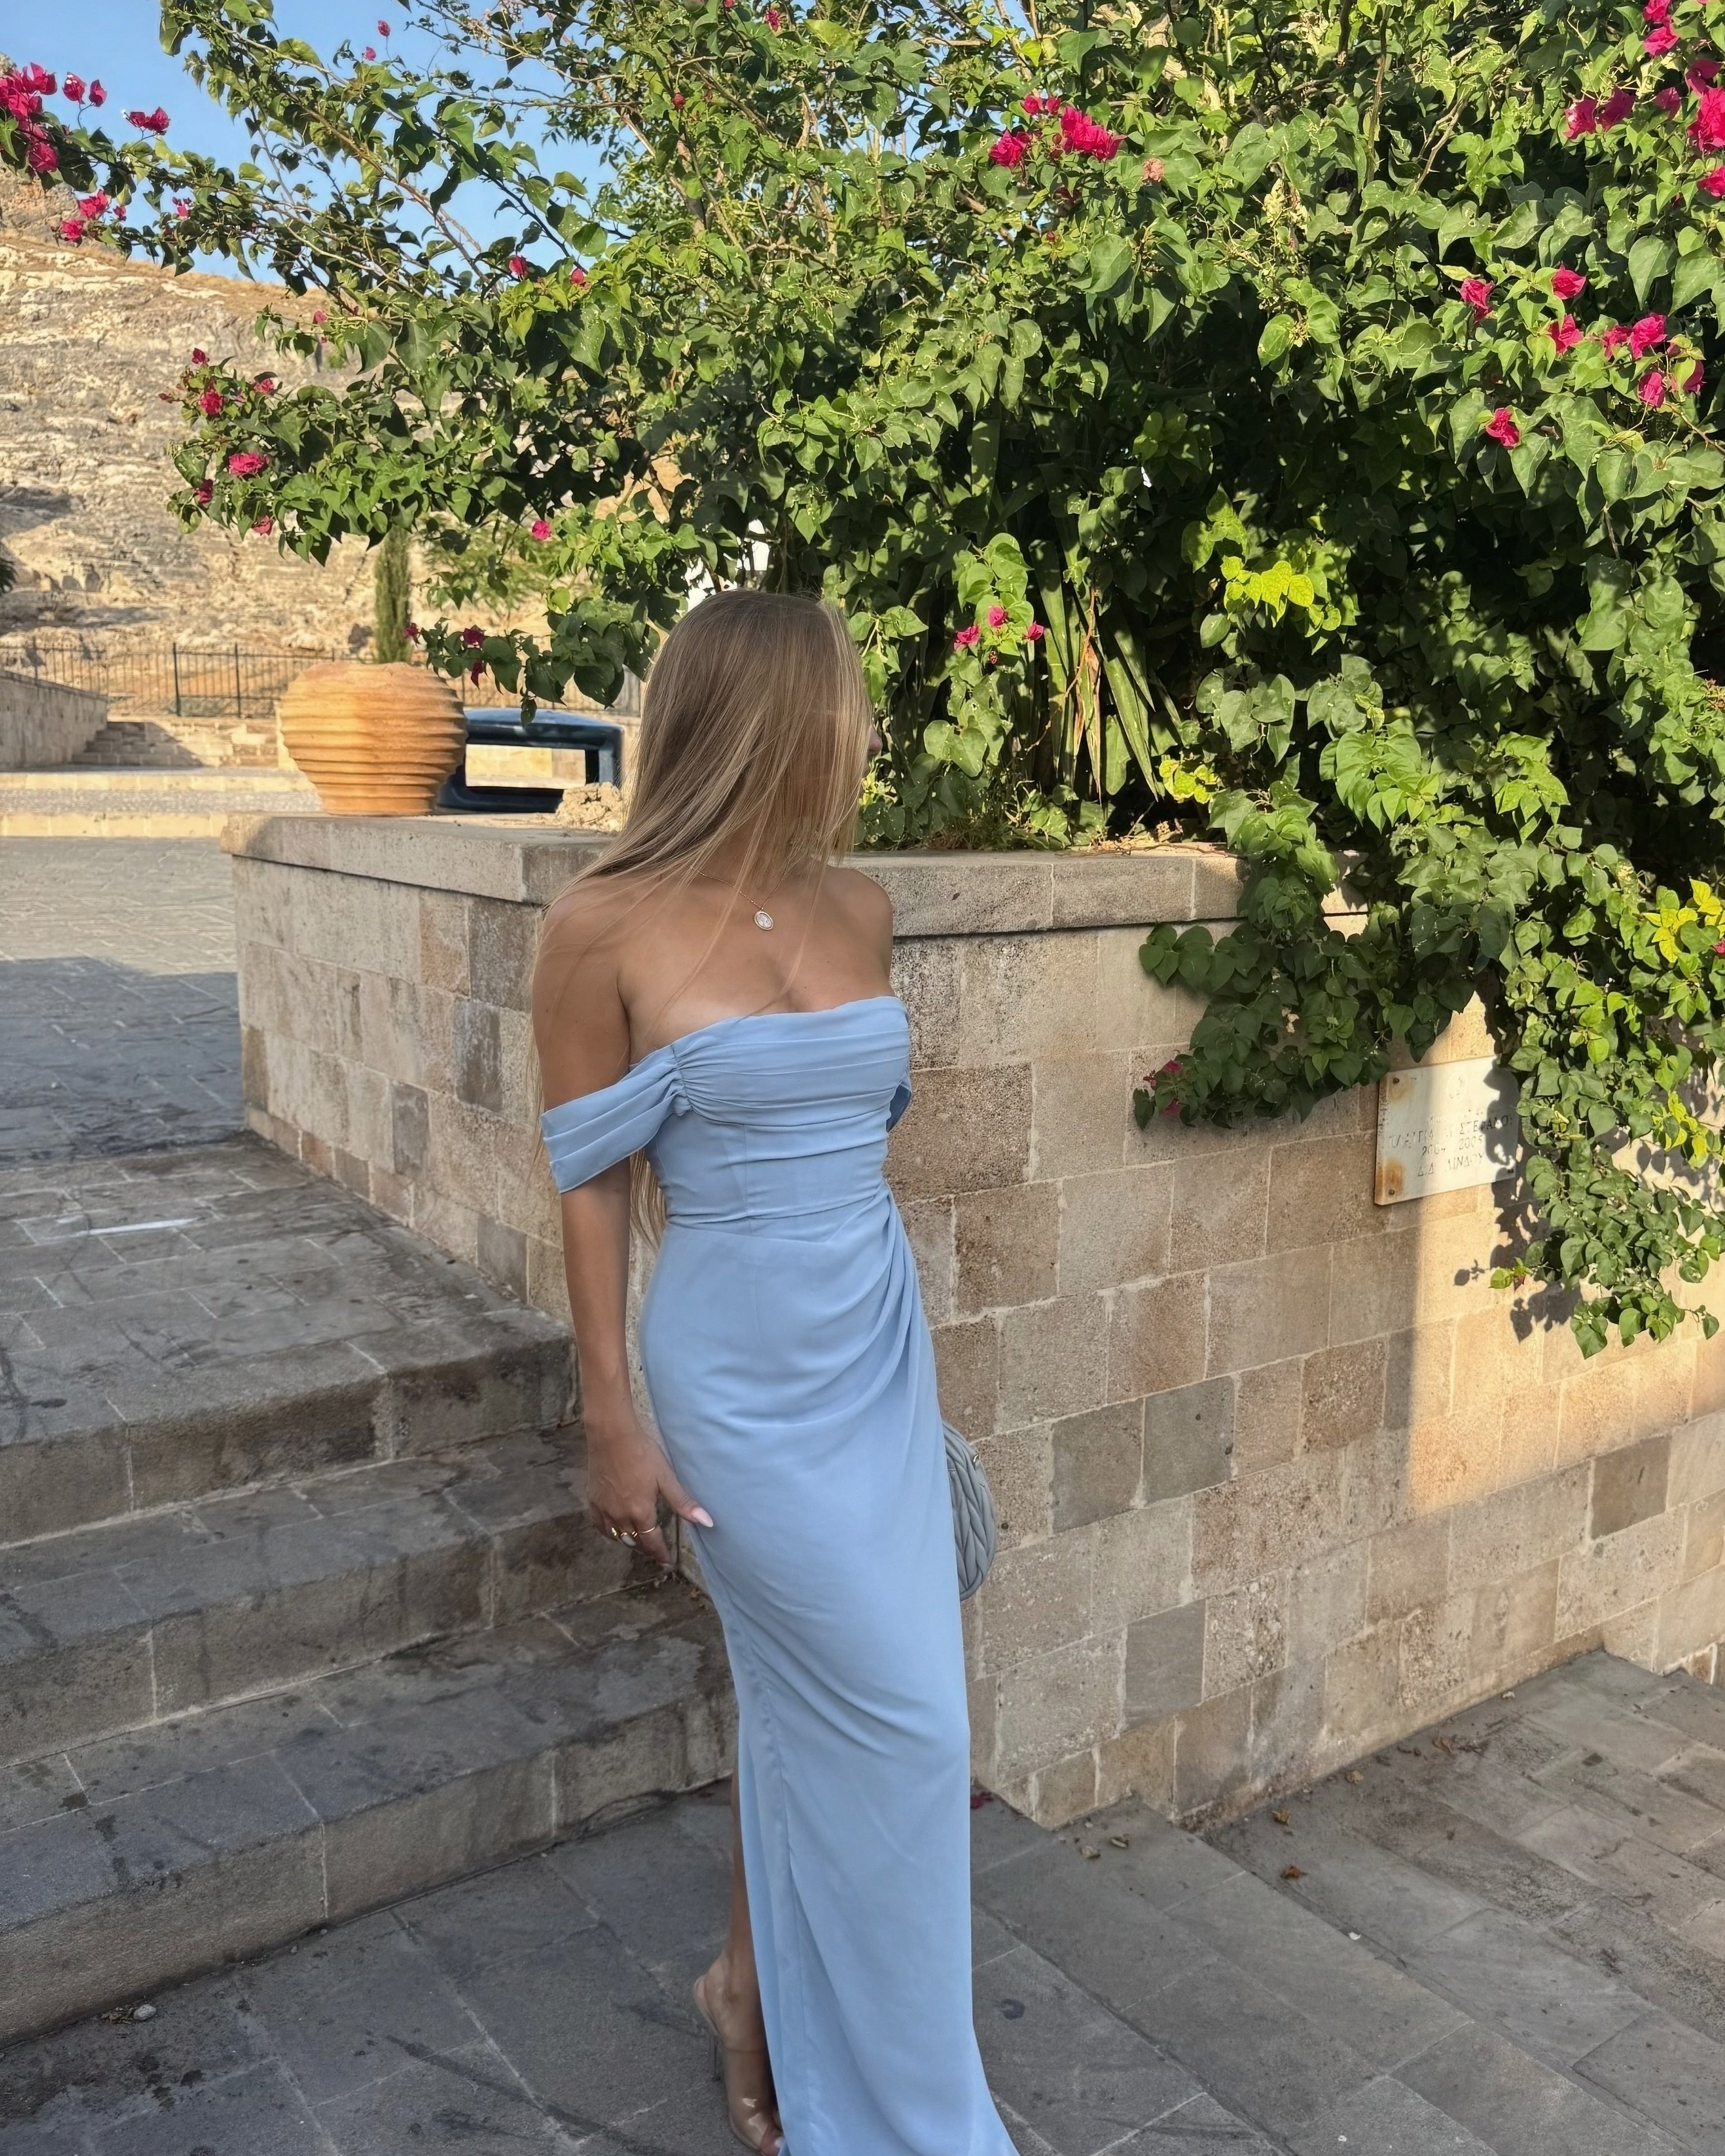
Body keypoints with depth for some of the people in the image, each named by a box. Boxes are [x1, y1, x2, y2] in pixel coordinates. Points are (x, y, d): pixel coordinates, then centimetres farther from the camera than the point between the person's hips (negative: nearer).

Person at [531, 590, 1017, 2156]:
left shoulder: (859, 911, 3)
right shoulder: (607, 929, -14)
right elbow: (593, 1194, -9)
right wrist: (615, 1423, -7)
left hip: (880, 1352, 6)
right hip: (741, 1374, -6)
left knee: (810, 1706, 16)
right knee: (901, 1722, 3)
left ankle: (763, 1997, 40)